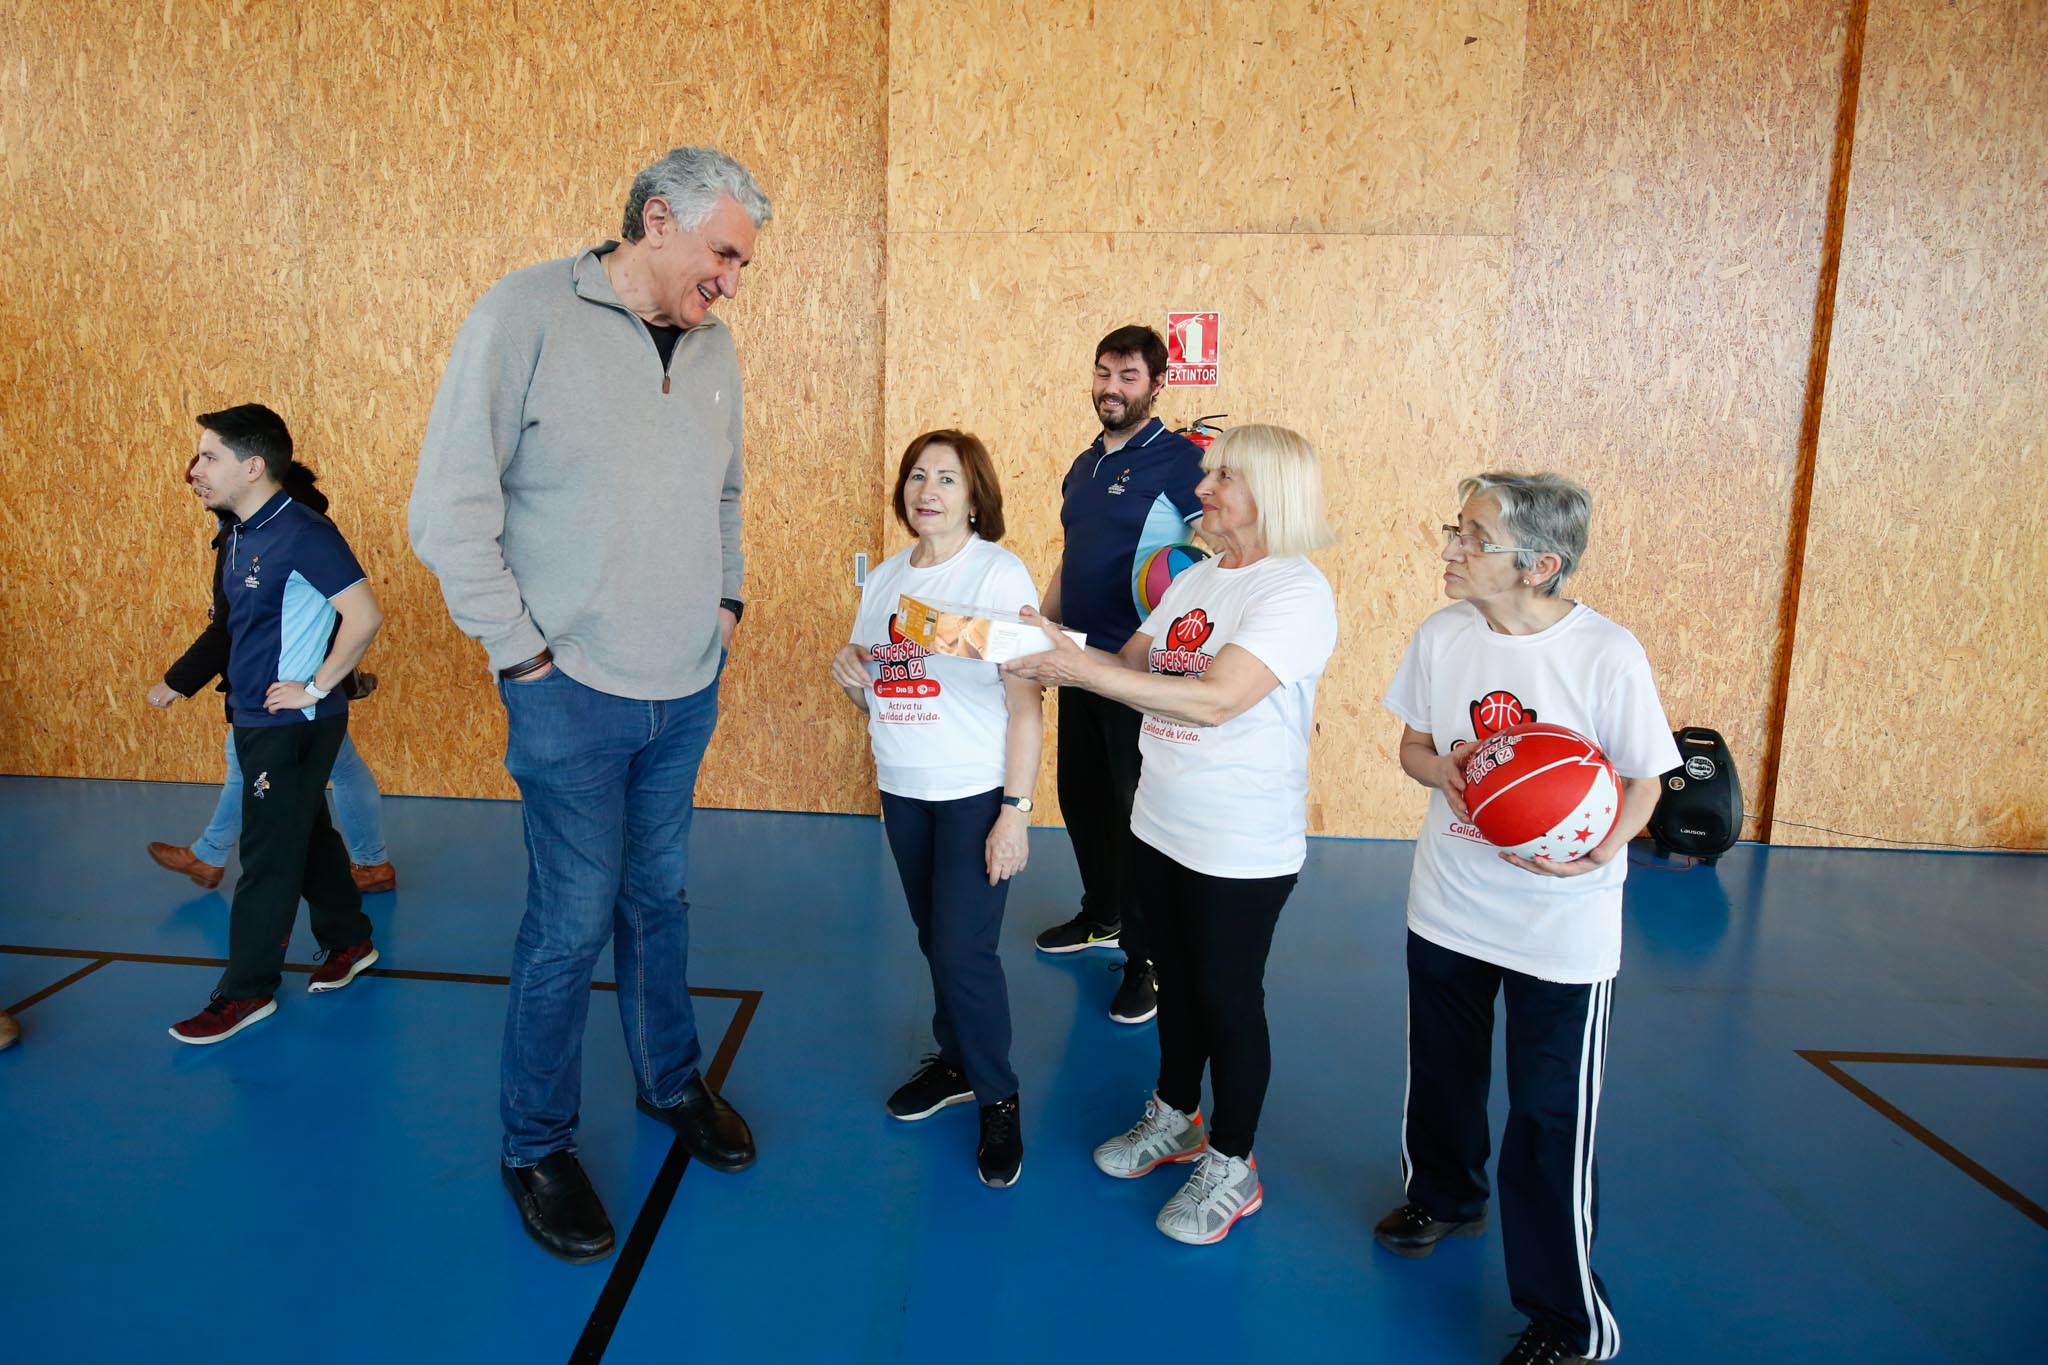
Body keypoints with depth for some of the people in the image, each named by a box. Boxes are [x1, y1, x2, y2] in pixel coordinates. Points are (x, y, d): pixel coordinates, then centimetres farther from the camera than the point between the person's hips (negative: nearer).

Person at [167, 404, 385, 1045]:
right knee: (309, 834, 18)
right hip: (255, 719, 9)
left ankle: (247, 992, 9)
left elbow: (364, 614, -24)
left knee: (268, 855, -1)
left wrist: (314, 688, -20)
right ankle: (350, 941, 32)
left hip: (295, 723, -9)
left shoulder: (303, 532, -18)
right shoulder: (240, 535, 11)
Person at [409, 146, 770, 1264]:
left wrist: (726, 598, 11)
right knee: (572, 923, 2)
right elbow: (450, 509, -11)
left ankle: (672, 1082, 38)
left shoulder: (711, 344, 8)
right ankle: (535, 1148, 24)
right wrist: (522, 653, -11)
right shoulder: (527, 313, -10)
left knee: (659, 898, 18)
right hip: (575, 691, -5)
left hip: (688, 689, 5)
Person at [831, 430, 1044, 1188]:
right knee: (935, 941, 16)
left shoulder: (1000, 573, -11)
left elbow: (1025, 704, -13)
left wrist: (1016, 811, -17)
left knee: (964, 950, -6)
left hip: (977, 794, -5)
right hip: (903, 792, 6)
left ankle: (998, 1099, 16)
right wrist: (849, 672, -9)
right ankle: (955, 1063, 36)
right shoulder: (885, 578, 7)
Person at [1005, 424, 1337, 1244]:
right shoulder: (1194, 580, 7)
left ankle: (1230, 1167, 29)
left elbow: (1215, 698, -30)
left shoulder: (1296, 594, -19)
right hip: (1161, 824, 7)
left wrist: (1081, 668, -30)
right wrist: (1058, 653, -13)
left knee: (1228, 998, 8)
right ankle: (1175, 1120, 43)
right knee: (1176, 982, 21)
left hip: (1243, 845, -7)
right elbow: (1131, 664, 6)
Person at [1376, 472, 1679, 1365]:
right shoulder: (1442, 635, -6)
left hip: (1562, 929, -4)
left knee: (1551, 1121, 4)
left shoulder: (1608, 655, -18)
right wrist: (1446, 770, -18)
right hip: (1447, 907, 5)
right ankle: (1445, 1197, 53)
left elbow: (1643, 781, -8)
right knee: (1440, 1072, 23)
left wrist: (1600, 849, -27)